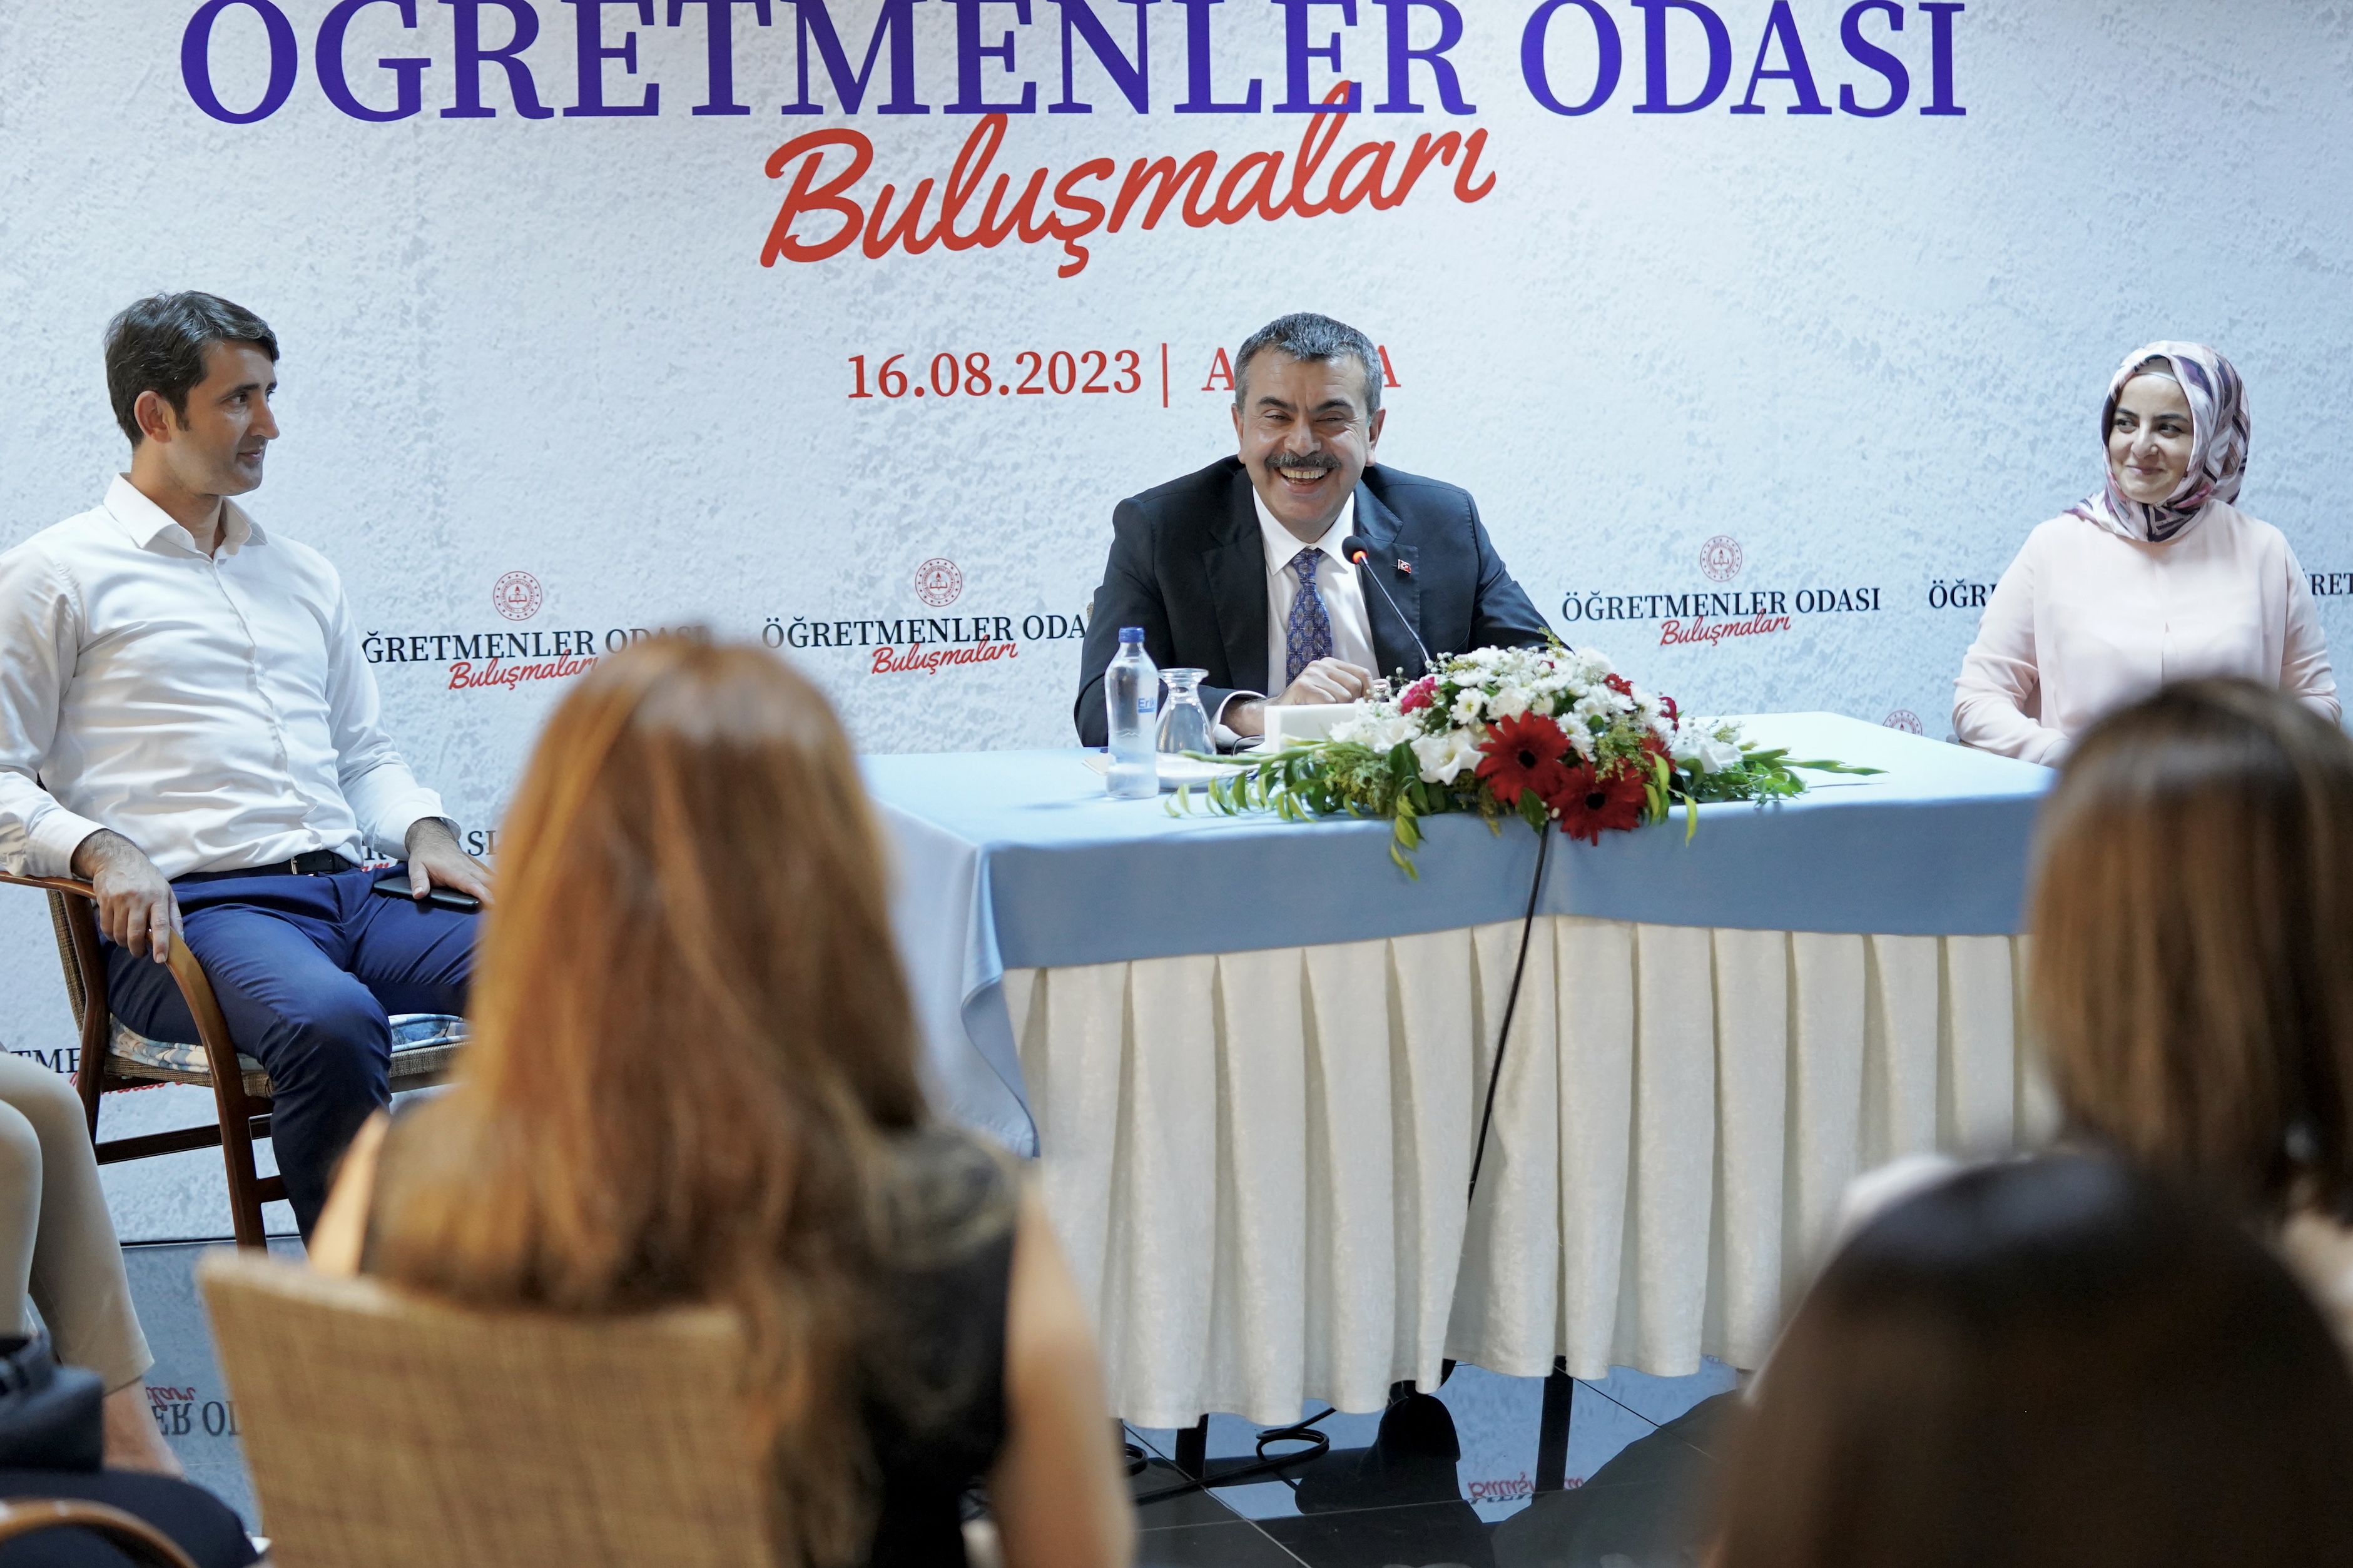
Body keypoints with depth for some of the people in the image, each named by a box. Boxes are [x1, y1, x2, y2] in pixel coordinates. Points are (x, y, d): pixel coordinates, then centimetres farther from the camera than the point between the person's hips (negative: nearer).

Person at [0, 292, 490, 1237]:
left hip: (350, 891, 6)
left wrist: (423, 831, 9)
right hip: (195, 909, -6)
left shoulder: (301, 574, 27)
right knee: (331, 1020, -40)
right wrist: (102, 852, -16)